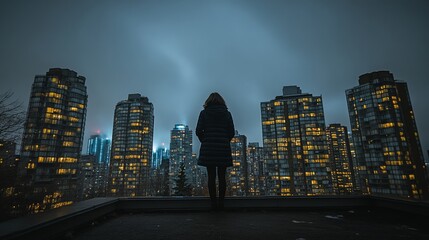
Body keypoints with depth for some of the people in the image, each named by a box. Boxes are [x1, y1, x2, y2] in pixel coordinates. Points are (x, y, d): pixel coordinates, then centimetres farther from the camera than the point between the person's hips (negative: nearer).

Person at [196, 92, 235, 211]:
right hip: (223, 148, 1)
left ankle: (213, 203, 6)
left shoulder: (204, 113, 4)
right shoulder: (227, 113, 6)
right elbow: (232, 132, 2)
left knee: (211, 177, 3)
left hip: (208, 148, -1)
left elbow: (198, 131, -3)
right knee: (222, 177, 6)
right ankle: (221, 203, 8)